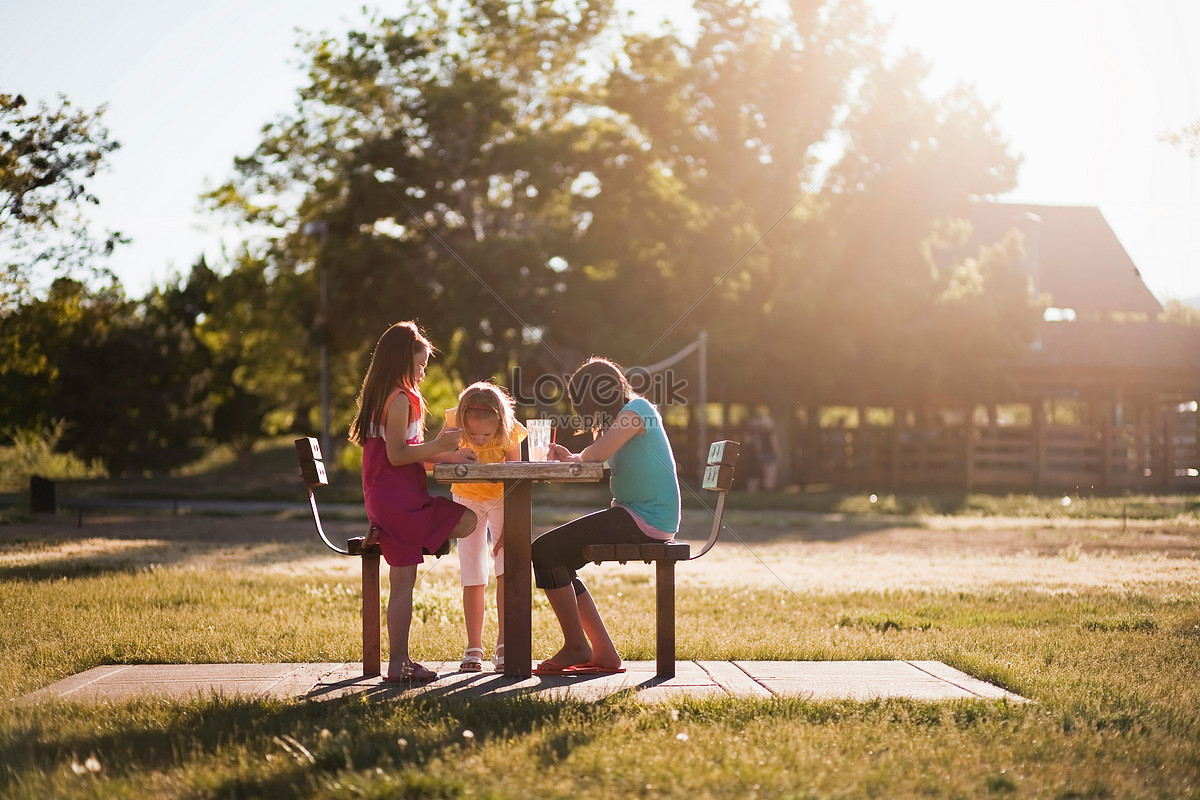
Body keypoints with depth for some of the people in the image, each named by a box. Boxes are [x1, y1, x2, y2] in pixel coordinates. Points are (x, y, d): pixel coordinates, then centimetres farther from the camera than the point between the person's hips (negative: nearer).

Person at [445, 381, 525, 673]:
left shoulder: (510, 433, -29)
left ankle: (504, 643, -12)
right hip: (467, 498, 1)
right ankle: (474, 648, 6)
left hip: (500, 498, -1)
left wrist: (508, 529, -30)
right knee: (472, 576, -2)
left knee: (507, 567, -17)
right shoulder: (454, 425, -27)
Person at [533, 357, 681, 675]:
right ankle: (603, 653, 11)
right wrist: (569, 457, -2)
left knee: (546, 551, -10)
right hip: (636, 517, 11)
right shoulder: (633, 411, 19)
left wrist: (574, 458, -4)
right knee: (558, 558, 13)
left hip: (645, 520, -11)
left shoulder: (636, 409, -12)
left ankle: (576, 646, 0)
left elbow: (597, 453, -24)